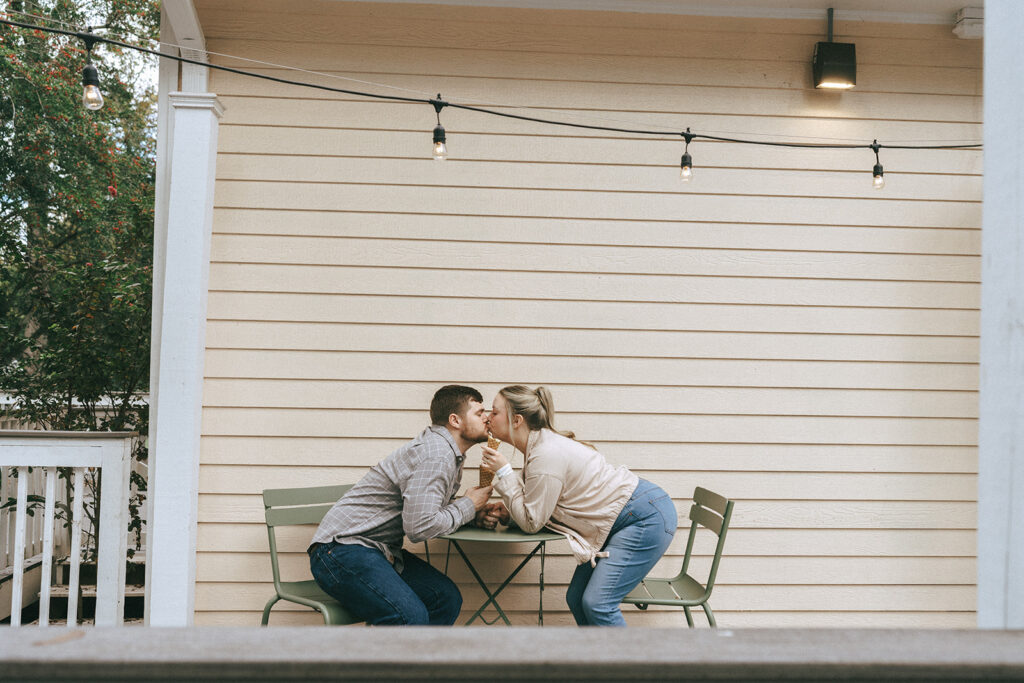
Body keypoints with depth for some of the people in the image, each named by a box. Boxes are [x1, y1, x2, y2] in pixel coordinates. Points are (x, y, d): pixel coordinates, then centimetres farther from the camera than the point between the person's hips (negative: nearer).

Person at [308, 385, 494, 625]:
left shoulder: (449, 452, 14)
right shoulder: (436, 454, -19)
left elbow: (432, 509, 19)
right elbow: (419, 526, -26)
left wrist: (478, 512, 1)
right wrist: (468, 506, -10)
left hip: (380, 551, 10)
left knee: (447, 598, -2)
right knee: (411, 616, -27)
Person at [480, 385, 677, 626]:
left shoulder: (546, 455, -22)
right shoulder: (541, 444, 8)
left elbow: (532, 523, -14)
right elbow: (538, 510, 14)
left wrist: (503, 472, -13)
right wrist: (507, 513, -2)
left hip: (647, 518, -10)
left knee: (596, 603, -16)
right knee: (577, 599, 8)